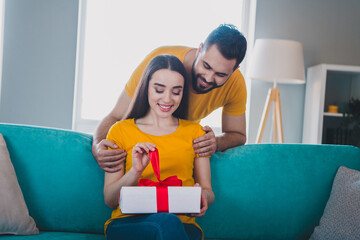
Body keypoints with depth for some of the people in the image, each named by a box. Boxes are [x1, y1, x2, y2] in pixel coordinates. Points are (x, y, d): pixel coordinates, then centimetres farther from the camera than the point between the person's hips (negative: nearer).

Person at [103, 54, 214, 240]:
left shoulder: (194, 131, 17)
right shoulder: (121, 130, 12)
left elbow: (208, 192, 14)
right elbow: (109, 200, 5)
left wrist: (203, 197, -11)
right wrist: (135, 171, -14)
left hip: (182, 224, 2)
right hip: (128, 223, -2)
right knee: (166, 222, -37)